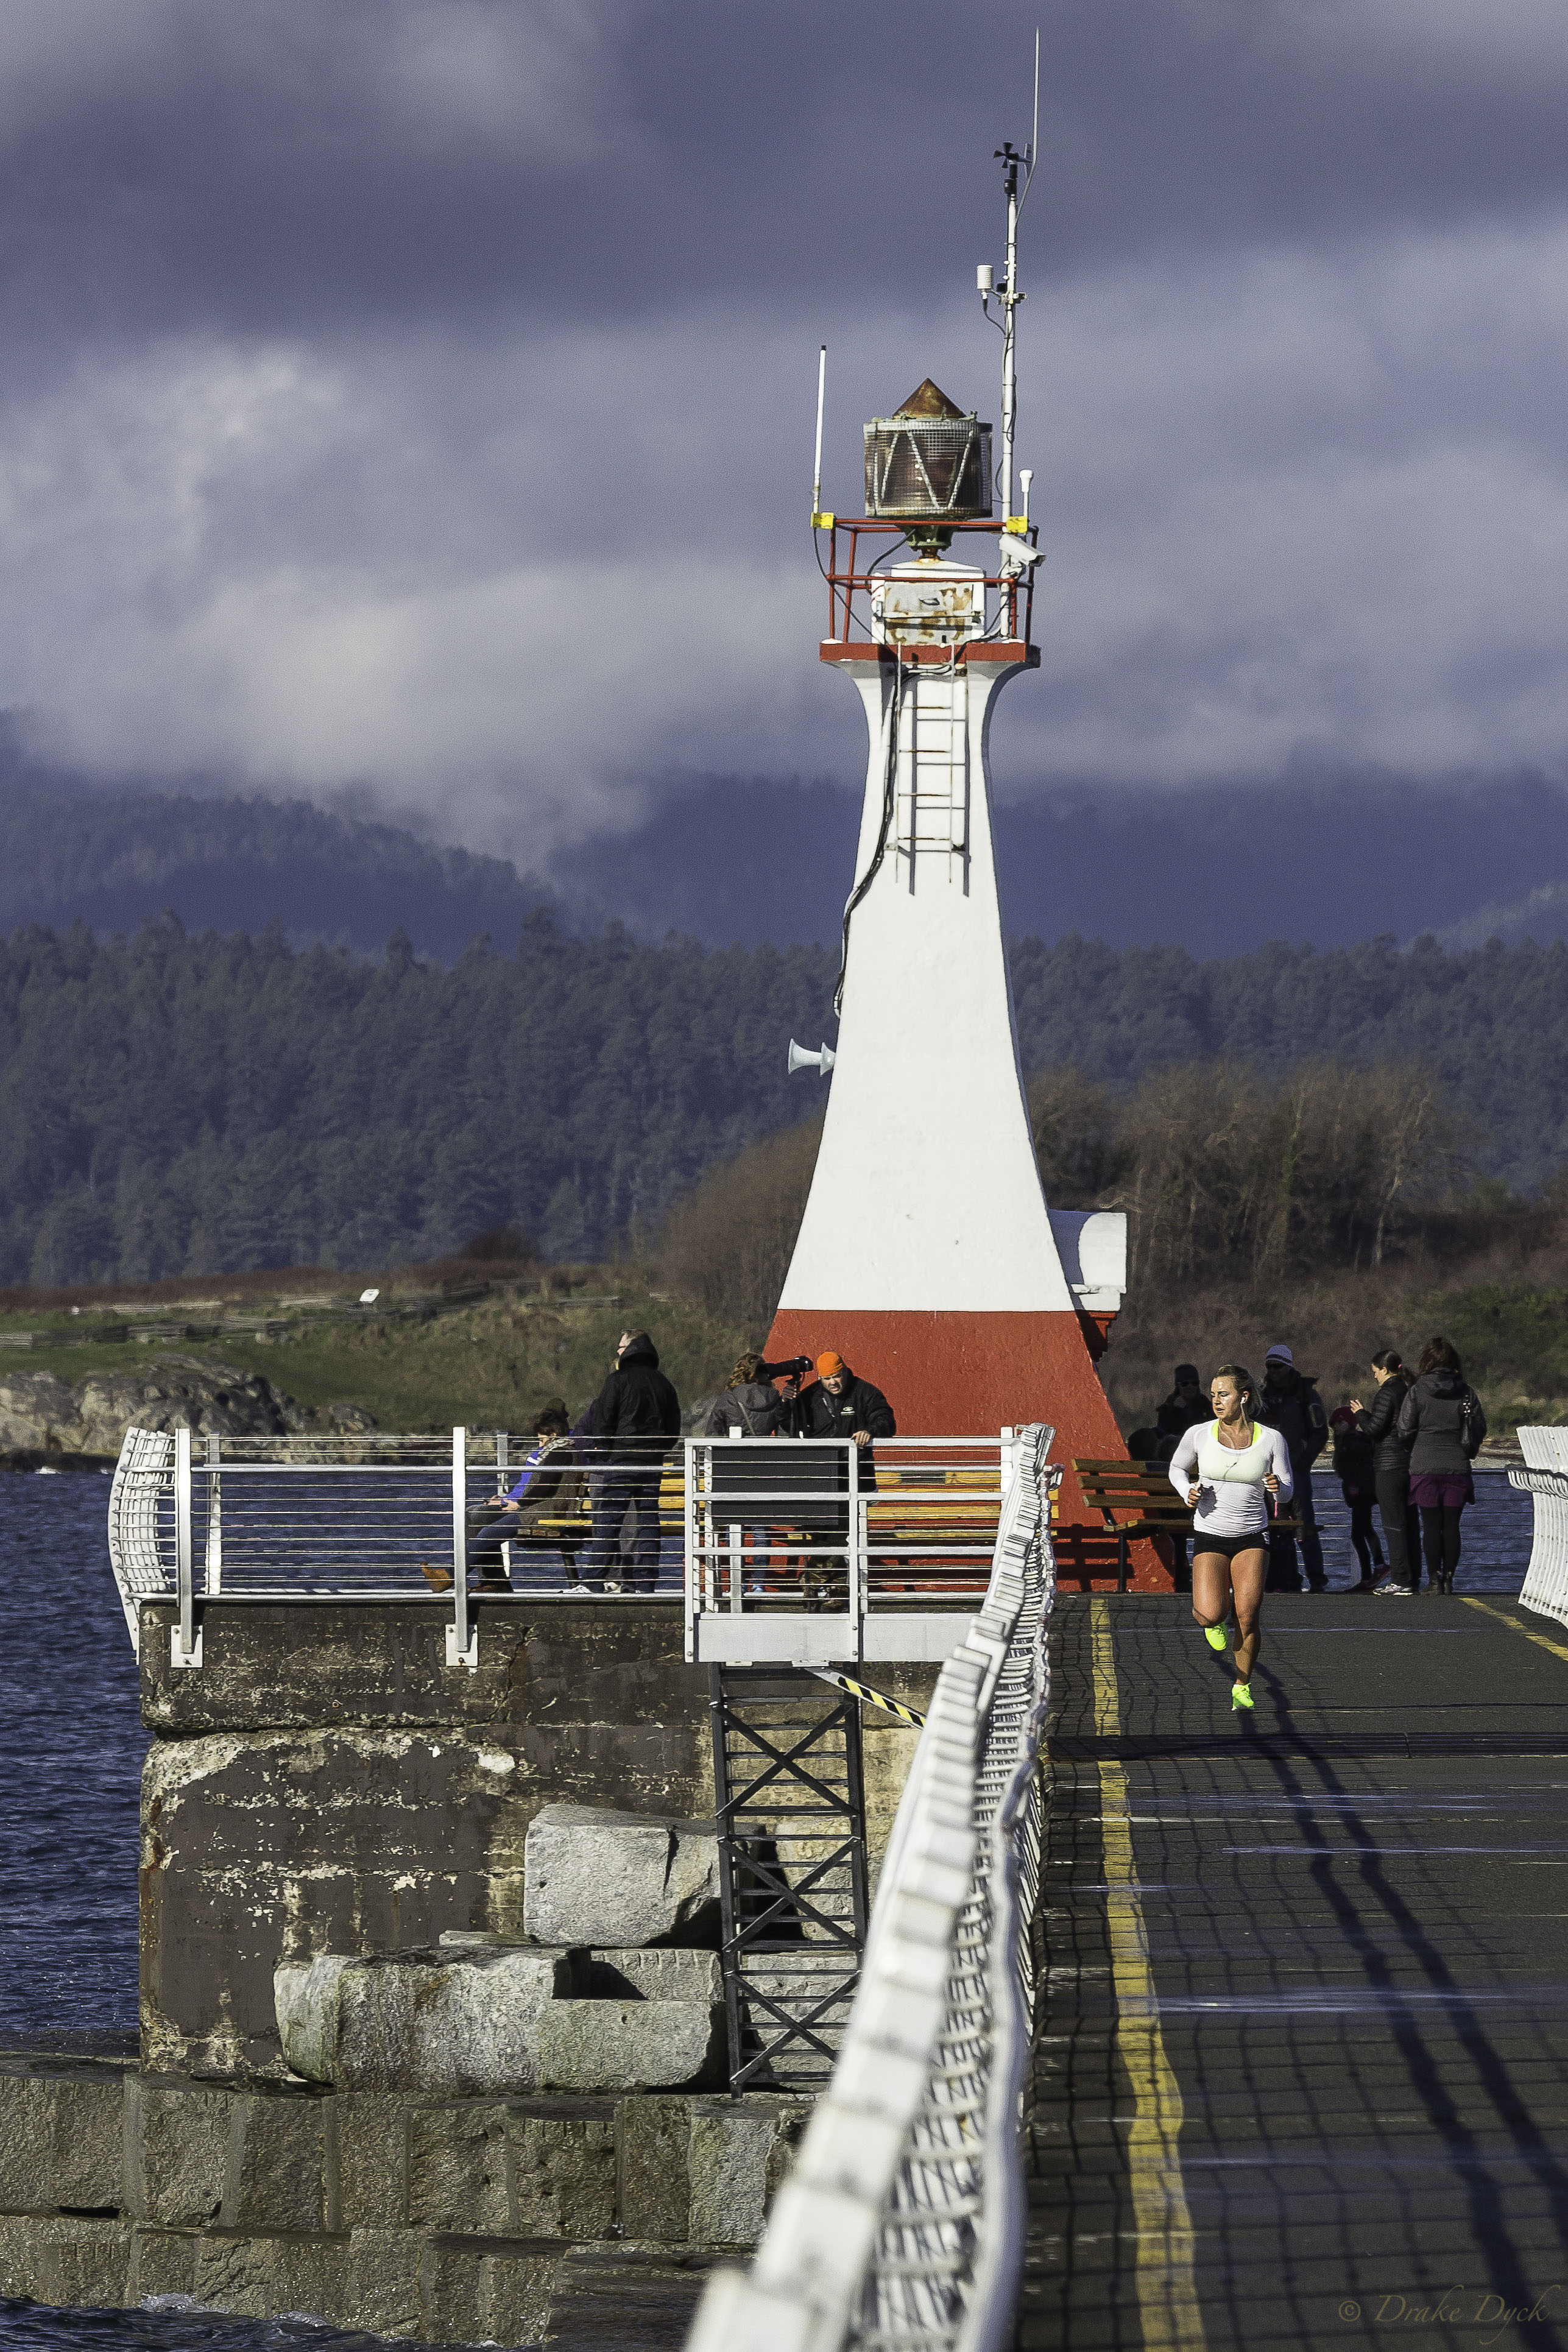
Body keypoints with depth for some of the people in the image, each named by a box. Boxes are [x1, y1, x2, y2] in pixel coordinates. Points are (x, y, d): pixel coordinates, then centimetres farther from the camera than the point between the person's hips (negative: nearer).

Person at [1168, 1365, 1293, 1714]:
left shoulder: (1271, 1439, -4)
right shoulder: (1199, 1436, -4)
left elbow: (1286, 1494, 2)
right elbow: (1177, 1468, 15)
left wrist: (1279, 1487, -21)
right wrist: (1187, 1492, -6)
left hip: (1252, 1537, 0)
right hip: (1209, 1536, 0)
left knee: (1247, 1616, -13)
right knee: (1210, 1615, -18)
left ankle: (1242, 1685, 10)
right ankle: (1215, 1620, 22)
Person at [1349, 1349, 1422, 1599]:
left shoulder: (1387, 1393, -13)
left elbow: (1374, 1429, -17)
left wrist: (1361, 1413, 3)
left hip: (1389, 1466, -9)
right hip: (1410, 1464, 9)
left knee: (1393, 1524, -6)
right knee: (1410, 1523, 12)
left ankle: (1401, 1581, -8)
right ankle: (1413, 1578, 16)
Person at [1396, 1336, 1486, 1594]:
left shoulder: (1418, 1390, -6)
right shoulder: (1465, 1391, 0)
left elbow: (1405, 1429, -6)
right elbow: (1480, 1427, 3)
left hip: (1425, 1466, -2)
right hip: (1457, 1467, 2)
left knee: (1431, 1525, 1)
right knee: (1451, 1524, 7)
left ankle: (1435, 1579, -1)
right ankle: (1449, 1578, 6)